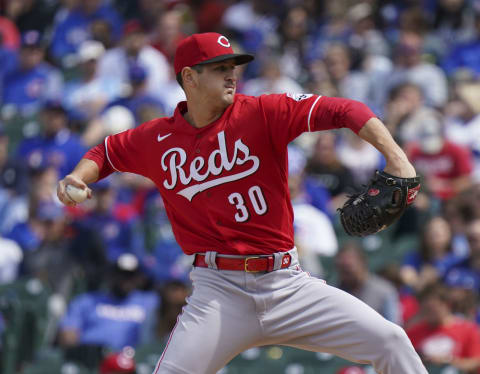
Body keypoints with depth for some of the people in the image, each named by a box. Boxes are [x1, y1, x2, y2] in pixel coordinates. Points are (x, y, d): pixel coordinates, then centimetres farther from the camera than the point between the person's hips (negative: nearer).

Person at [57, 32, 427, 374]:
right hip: (219, 290, 0)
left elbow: (340, 110, -12)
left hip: (287, 283, 0)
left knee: (389, 341, -9)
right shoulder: (157, 139, 5)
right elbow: (106, 152, 23)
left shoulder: (263, 114, -3)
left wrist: (394, 155, -27)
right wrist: (79, 177, 0)